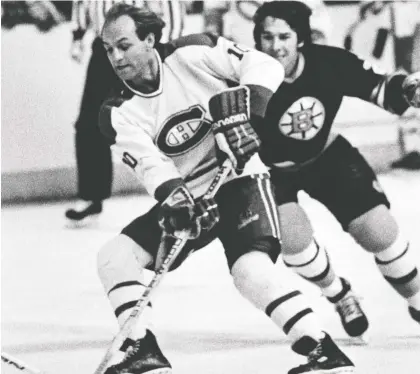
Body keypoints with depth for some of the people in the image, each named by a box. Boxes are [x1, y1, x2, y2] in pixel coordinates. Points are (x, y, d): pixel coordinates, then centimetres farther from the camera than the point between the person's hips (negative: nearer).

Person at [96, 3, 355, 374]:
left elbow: (265, 67, -15)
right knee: (115, 255, -9)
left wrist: (243, 109, -33)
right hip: (185, 197, 5)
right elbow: (149, 163, -20)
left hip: (239, 178, -5)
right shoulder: (119, 113, -6)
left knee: (251, 270, -28)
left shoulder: (193, 53, -13)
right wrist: (174, 198, -39)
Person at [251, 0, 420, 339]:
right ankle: (340, 297, 8)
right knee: (294, 236, -22)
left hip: (327, 156, 2)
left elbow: (377, 88, -10)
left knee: (380, 232, -4)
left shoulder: (330, 63, -23)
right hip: (270, 169, -2)